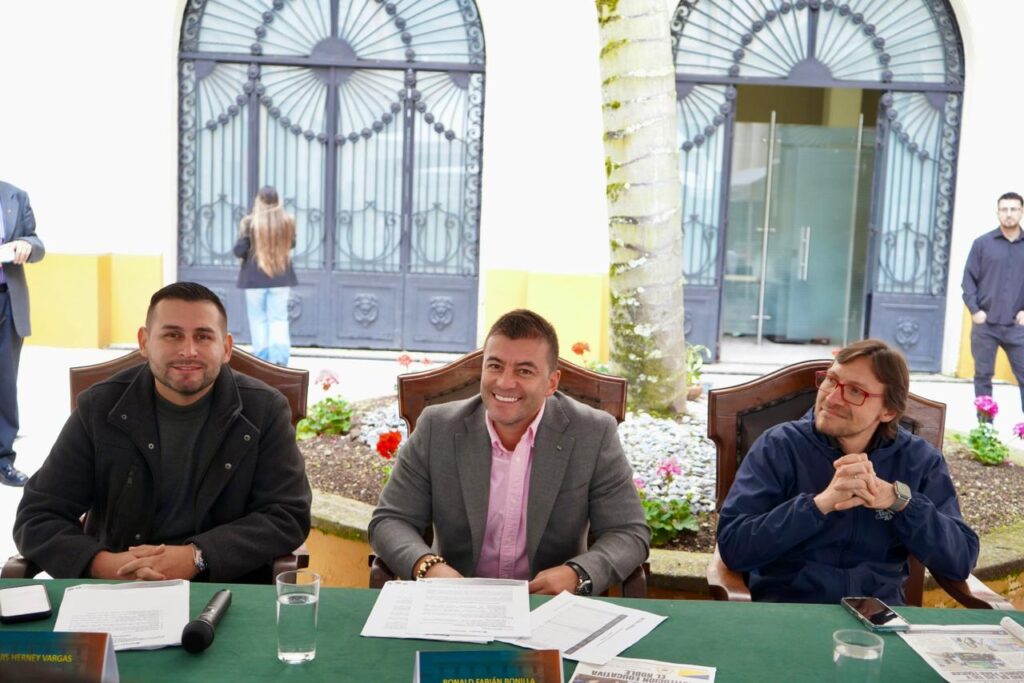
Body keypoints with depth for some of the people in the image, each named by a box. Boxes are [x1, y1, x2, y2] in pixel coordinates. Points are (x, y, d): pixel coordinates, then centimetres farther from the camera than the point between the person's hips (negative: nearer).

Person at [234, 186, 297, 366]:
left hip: (255, 277, -2)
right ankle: (279, 358, -7)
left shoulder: (250, 222, -11)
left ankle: (262, 361, 13)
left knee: (258, 319, 10)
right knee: (279, 318, 7)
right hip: (281, 276, 2)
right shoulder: (287, 222, -3)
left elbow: (239, 251, -8)